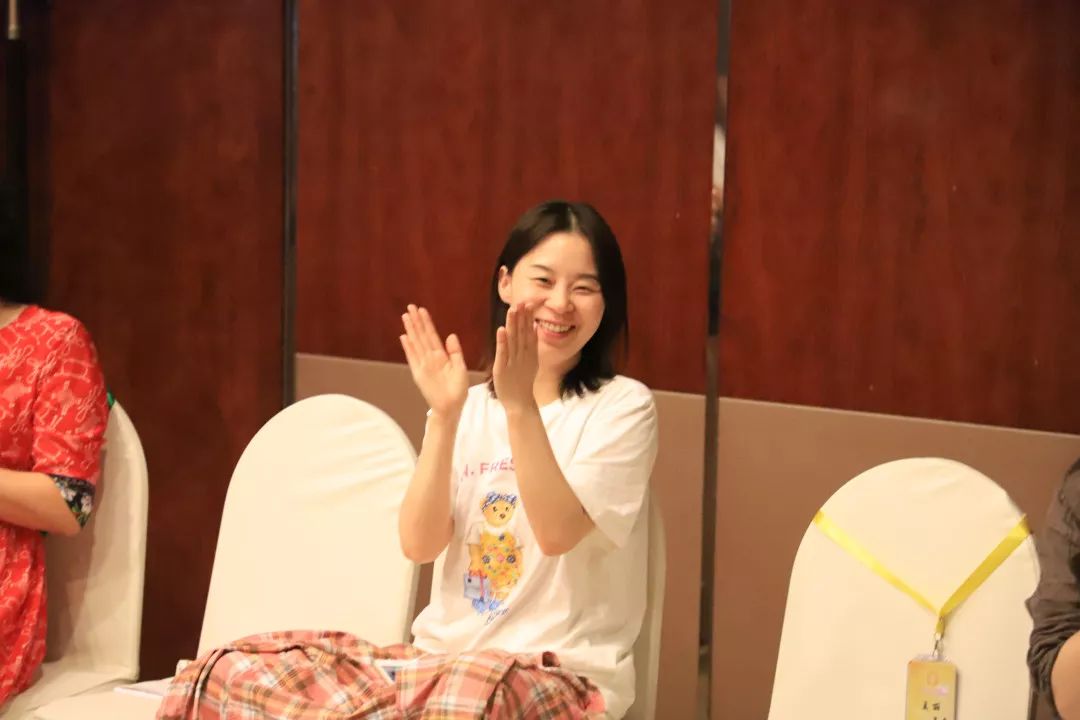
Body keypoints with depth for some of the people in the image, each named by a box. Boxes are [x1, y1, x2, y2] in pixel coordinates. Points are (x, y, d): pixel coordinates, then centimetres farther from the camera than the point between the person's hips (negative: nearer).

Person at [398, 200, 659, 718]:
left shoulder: (622, 407, -3)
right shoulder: (469, 407, 8)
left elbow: (558, 532, -16)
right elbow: (419, 545, -4)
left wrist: (520, 406, -24)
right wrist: (444, 417, -13)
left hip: (561, 676, -3)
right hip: (447, 657, 3)